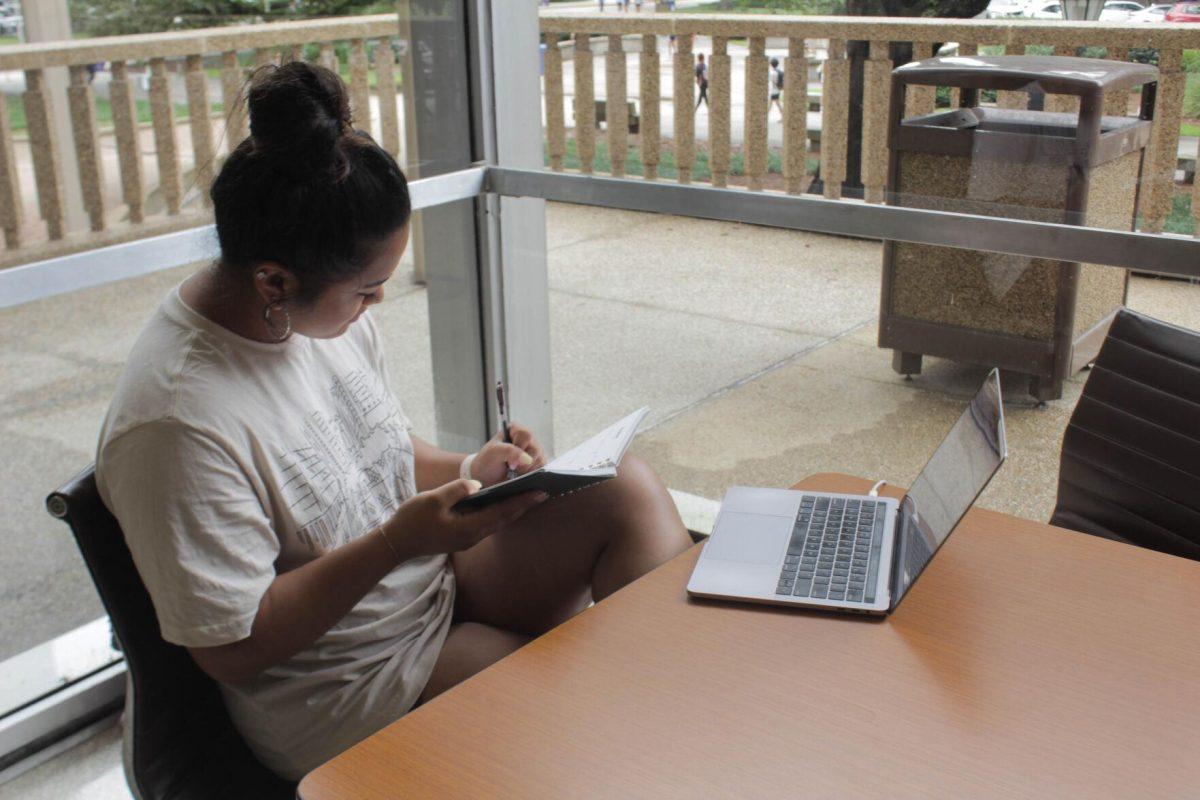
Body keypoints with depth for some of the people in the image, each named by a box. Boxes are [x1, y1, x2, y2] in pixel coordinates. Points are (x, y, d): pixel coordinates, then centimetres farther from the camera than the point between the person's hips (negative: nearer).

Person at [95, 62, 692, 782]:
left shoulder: (327, 310, -4)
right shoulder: (176, 423, -28)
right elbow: (234, 652, -22)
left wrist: (467, 472, -8)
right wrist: (397, 541, -29)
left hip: (436, 581, 7)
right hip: (341, 702, -7)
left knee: (631, 488, -11)